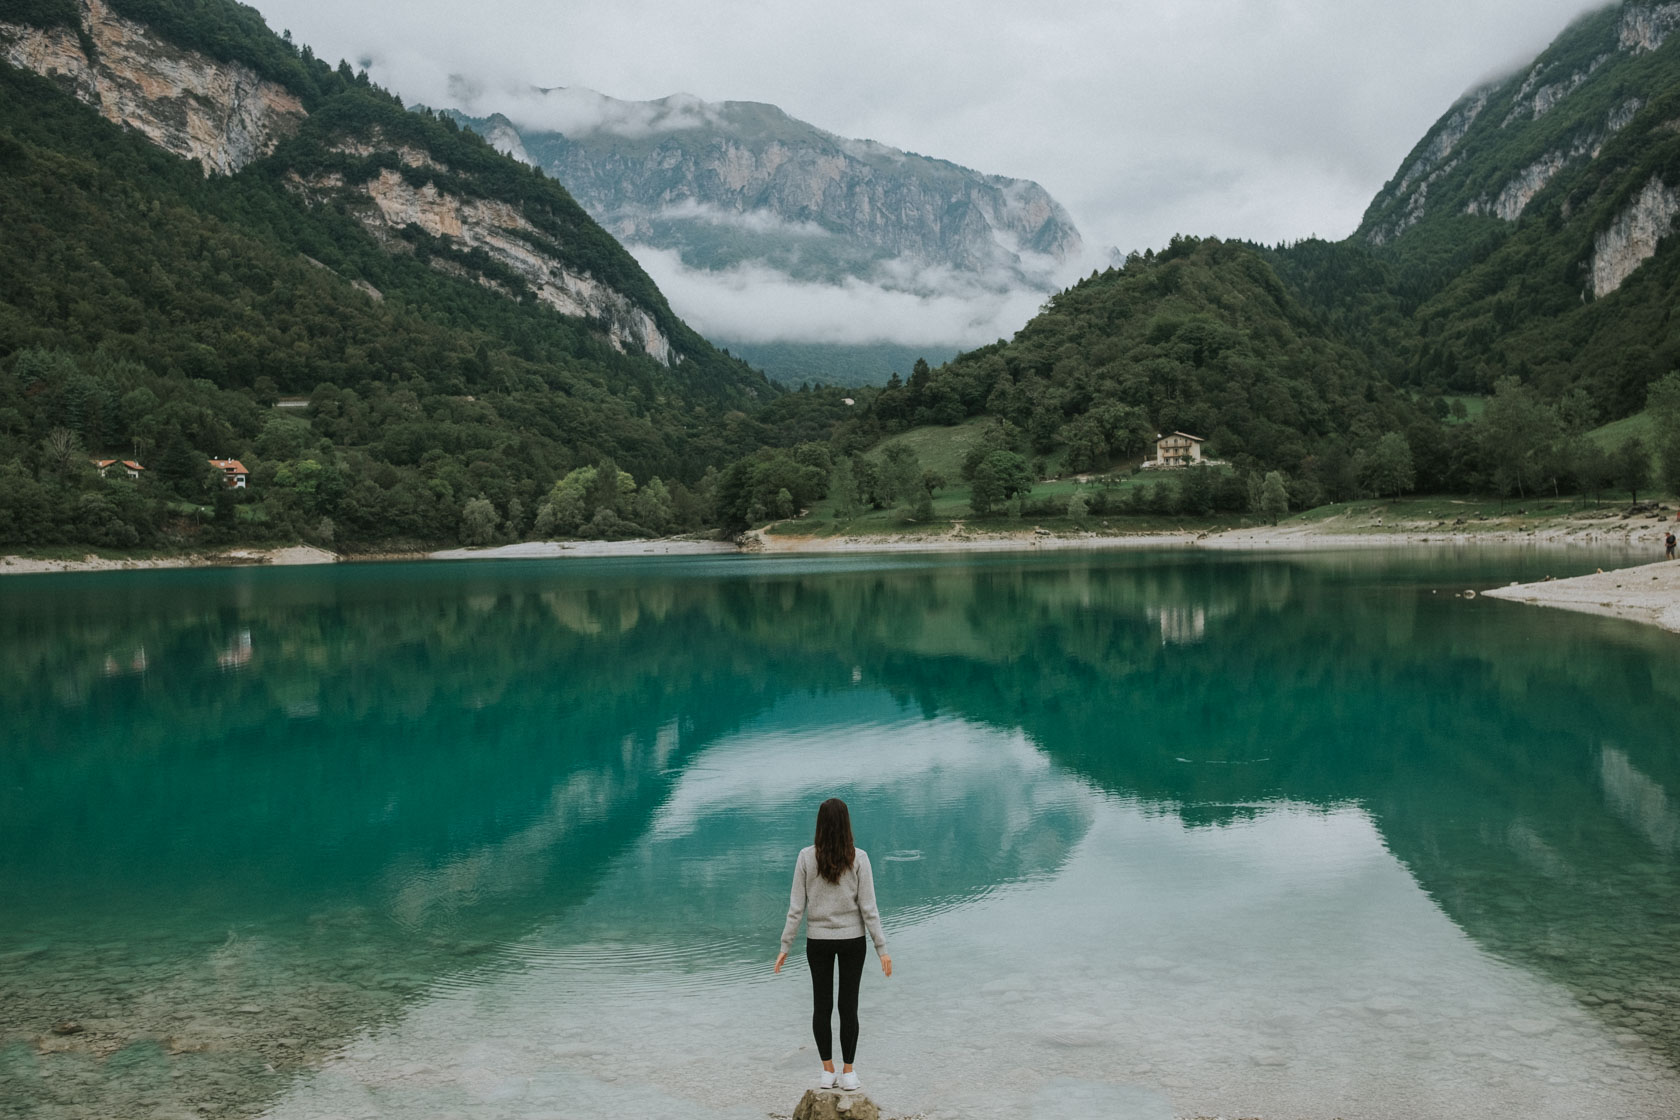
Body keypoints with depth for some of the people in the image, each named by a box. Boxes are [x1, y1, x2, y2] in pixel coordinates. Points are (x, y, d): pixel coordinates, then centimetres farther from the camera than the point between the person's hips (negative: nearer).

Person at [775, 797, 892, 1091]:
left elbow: (796, 907, -8)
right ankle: (848, 1073, 15)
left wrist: (785, 947, 0)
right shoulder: (858, 858, -13)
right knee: (848, 1005, 10)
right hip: (852, 939, 0)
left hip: (818, 940, 0)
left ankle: (827, 1071, 17)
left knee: (821, 1005, 12)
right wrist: (882, 948, -4)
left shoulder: (806, 857, -12)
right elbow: (868, 907, -11)